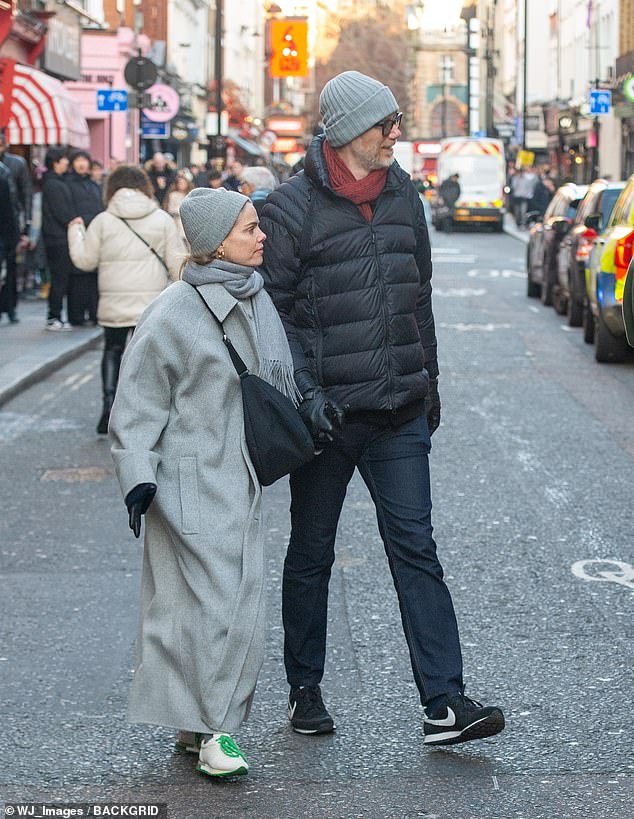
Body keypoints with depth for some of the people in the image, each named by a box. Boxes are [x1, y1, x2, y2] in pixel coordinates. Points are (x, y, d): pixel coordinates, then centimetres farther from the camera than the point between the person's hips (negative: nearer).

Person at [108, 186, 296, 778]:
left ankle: (201, 723, 19)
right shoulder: (173, 314, -15)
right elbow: (138, 401, -11)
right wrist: (137, 475, -15)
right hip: (191, 480, -7)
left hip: (240, 476, 7)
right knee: (211, 601, -8)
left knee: (241, 599, 8)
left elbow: (276, 380, 22)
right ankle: (208, 728, 3)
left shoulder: (256, 297, 7)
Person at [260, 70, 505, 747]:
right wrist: (305, 391, -16)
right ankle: (304, 690, 26)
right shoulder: (292, 207, -9)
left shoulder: (403, 194, 9)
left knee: (415, 549, -1)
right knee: (311, 554, 10)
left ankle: (443, 705, -2)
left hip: (400, 412, 4)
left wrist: (429, 378, 18)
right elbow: (275, 310, -9)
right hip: (327, 412, -4)